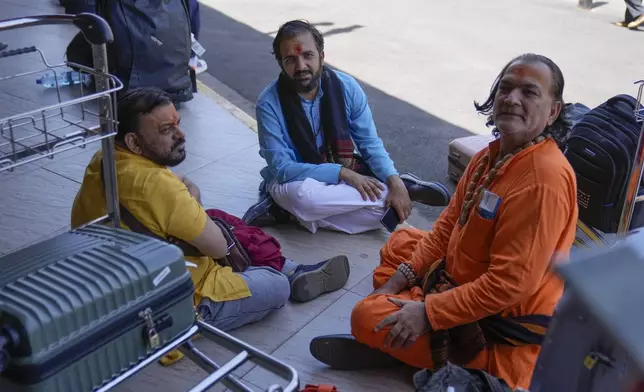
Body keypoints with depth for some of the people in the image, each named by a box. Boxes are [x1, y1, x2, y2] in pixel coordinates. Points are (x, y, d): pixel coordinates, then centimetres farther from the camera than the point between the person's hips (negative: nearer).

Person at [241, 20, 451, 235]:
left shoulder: (346, 86, -12)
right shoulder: (269, 103, -20)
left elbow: (370, 144, -6)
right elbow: (282, 168, -23)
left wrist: (394, 181, -23)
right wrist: (343, 173, -29)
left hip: (344, 172, 3)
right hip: (293, 180, -2)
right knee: (302, 196, -39)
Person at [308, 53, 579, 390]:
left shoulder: (544, 178, -28)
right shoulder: (493, 155, 2)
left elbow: (509, 284, -30)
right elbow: (447, 226, 8)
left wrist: (427, 313, -25)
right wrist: (399, 280, 3)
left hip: (502, 330, -10)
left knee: (368, 316, -19)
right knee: (400, 243, 21)